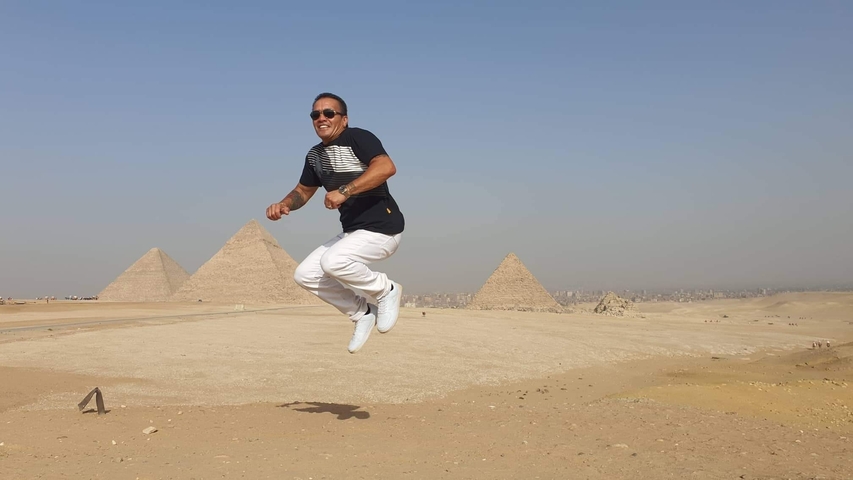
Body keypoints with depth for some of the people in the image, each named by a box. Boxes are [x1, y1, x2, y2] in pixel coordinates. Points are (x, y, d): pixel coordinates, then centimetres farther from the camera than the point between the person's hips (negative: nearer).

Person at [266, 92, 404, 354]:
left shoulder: (358, 138, -14)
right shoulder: (315, 155, 10)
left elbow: (387, 166, -31)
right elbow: (304, 191, 23)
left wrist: (344, 191, -37)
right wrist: (284, 205, 0)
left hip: (383, 227, -9)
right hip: (351, 231, 9)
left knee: (333, 262, -30)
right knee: (305, 275, 2)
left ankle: (386, 291, -4)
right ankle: (363, 312, 12)